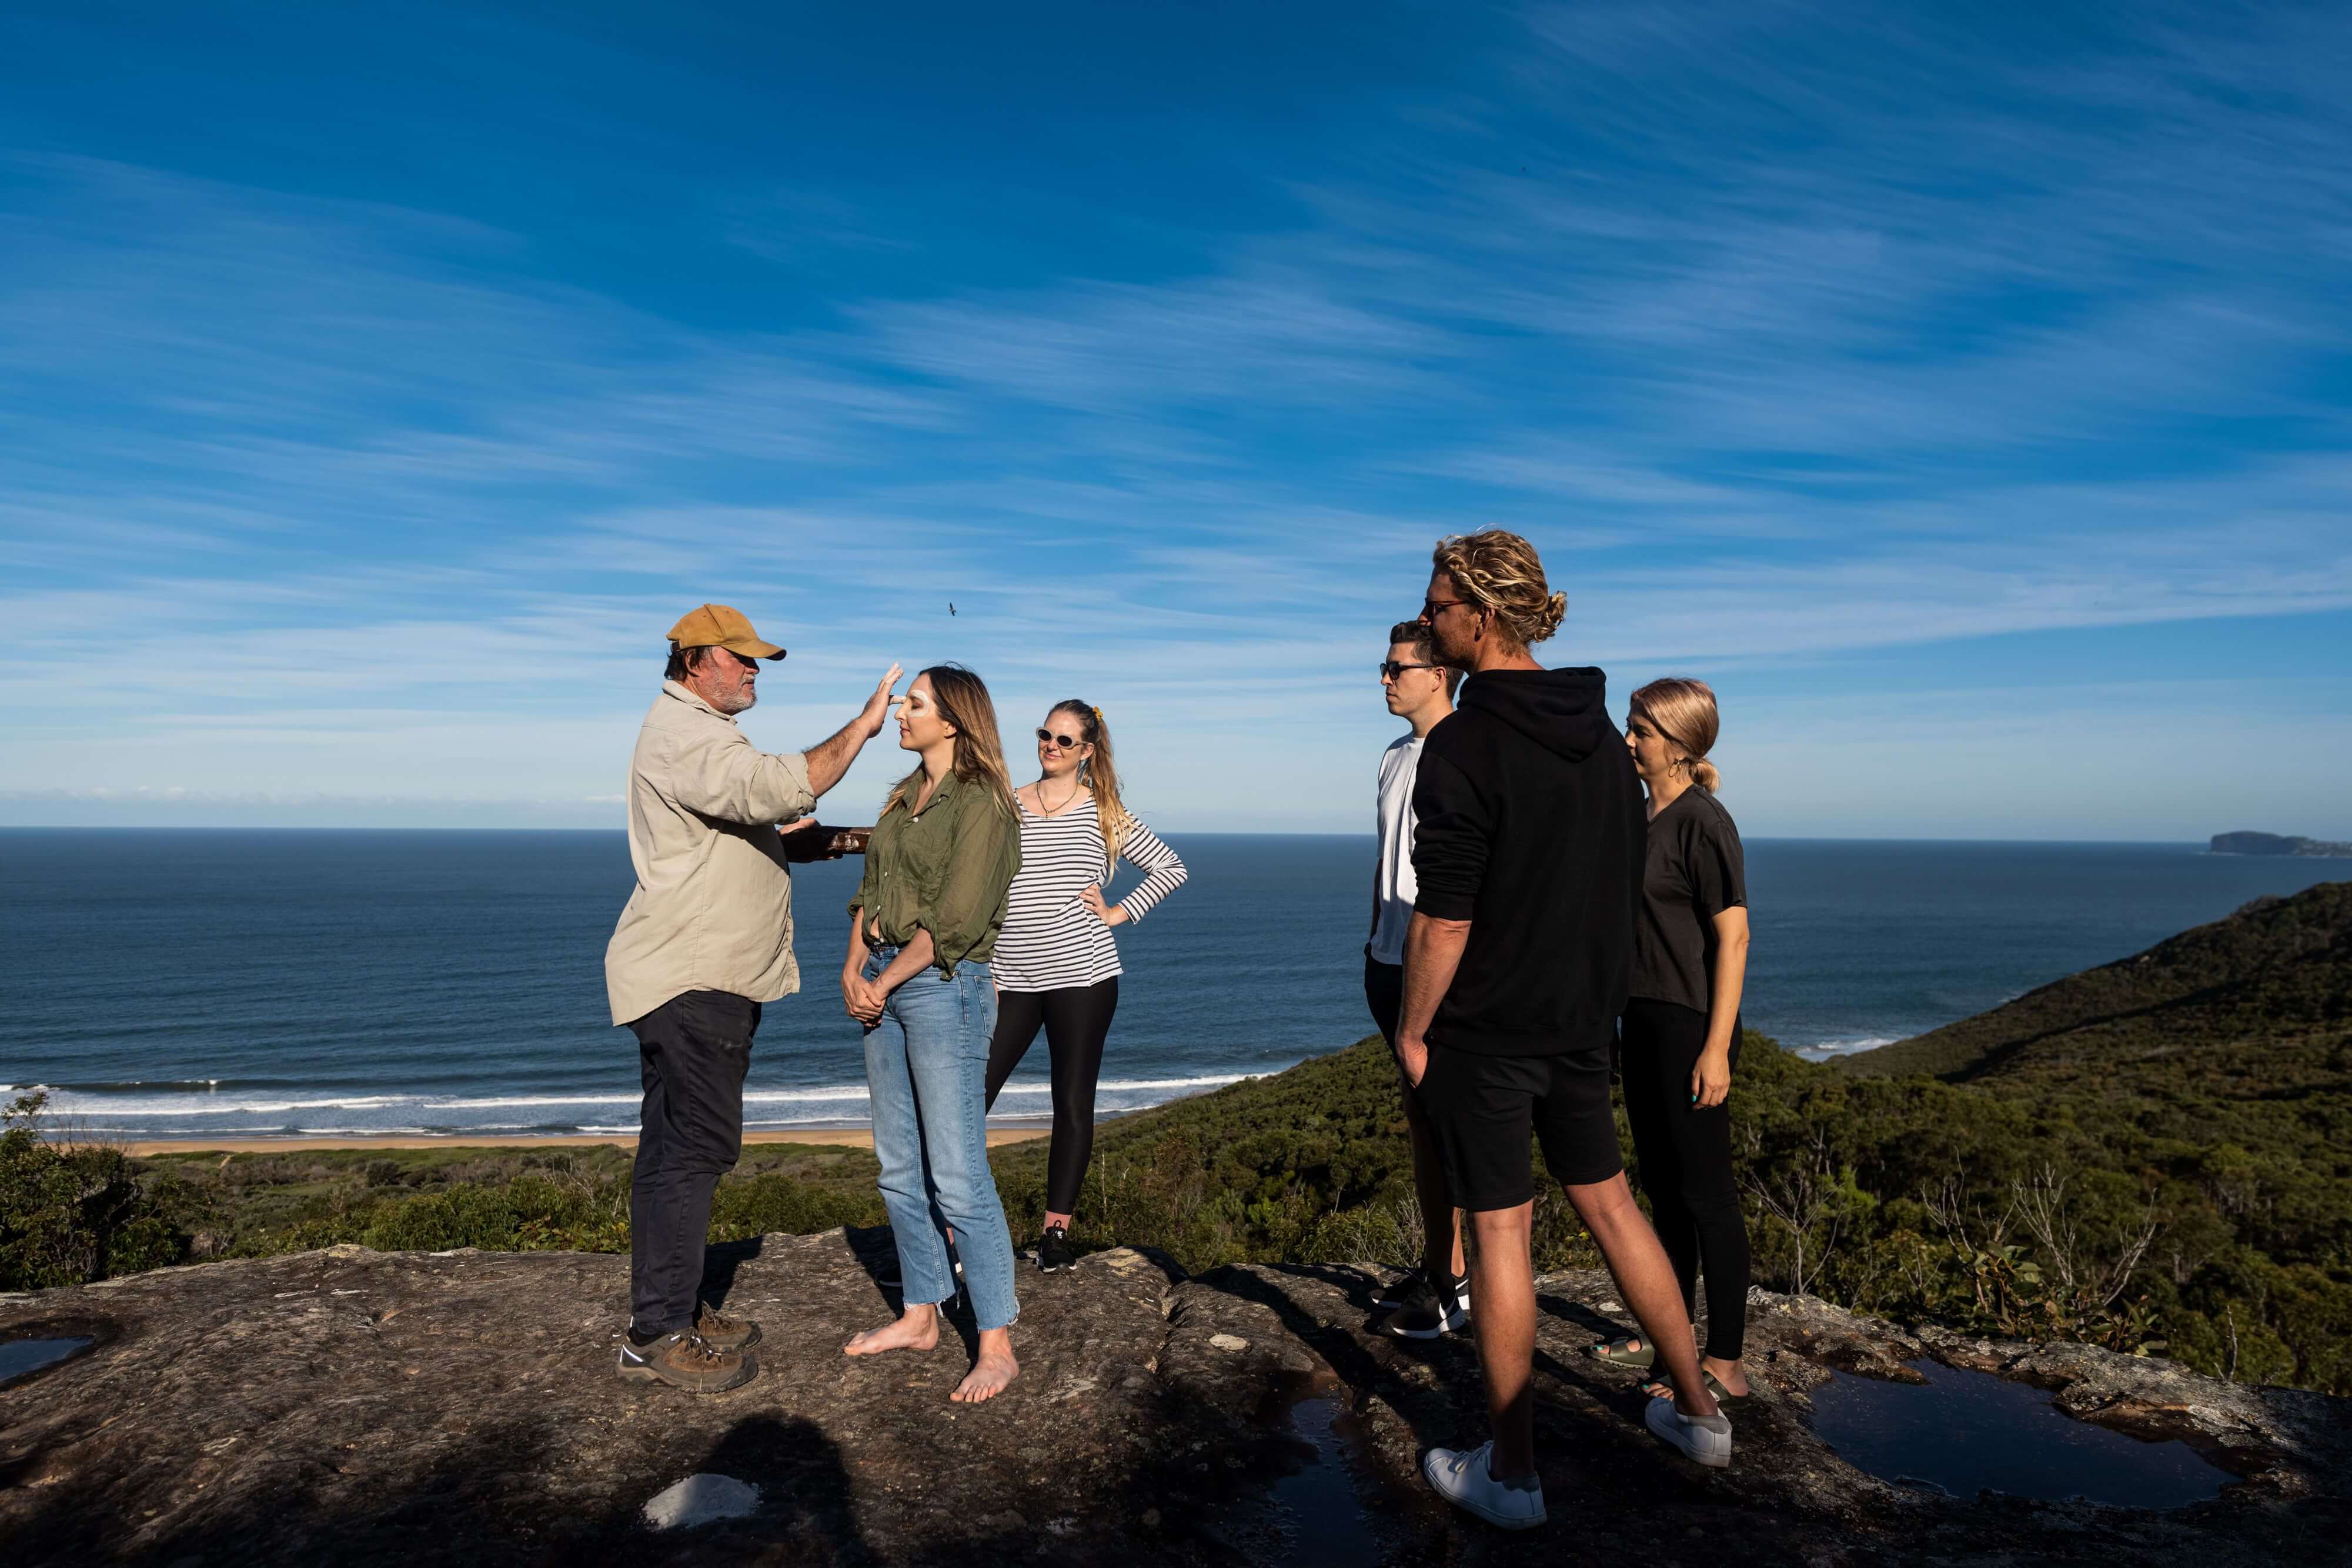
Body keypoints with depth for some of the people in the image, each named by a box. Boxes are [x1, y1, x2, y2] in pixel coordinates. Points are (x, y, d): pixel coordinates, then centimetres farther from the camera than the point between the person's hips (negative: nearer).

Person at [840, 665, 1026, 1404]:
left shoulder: (981, 803, -11)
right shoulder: (903, 796, 14)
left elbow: (955, 920, -16)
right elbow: (870, 890, 13)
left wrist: (885, 982, -12)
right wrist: (854, 967, -1)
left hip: (944, 985, -8)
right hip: (884, 983, 8)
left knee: (958, 1176, -6)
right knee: (900, 1168, 14)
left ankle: (997, 1345, 4)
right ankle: (920, 1316, 28)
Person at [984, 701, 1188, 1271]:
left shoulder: (1104, 814, 5)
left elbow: (1171, 868, 10)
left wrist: (1119, 913, 0)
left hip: (1082, 974, -1)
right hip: (1010, 979, 1)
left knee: (1073, 1104, 4)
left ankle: (1056, 1230, 16)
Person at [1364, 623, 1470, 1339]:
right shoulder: (1394, 756, 15)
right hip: (1393, 960, 9)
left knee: (1443, 1123, -4)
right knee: (1418, 1117, 15)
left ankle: (1455, 1284, 6)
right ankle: (1432, 1267, 27)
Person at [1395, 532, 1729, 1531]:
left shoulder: (1464, 745, -19)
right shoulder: (1603, 733, 6)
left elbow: (1443, 920, -21)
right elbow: (1625, 885, 14)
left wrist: (1412, 1030, -9)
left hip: (1486, 1029, -7)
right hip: (1584, 1022, 7)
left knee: (1498, 1231, 3)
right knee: (1608, 1202, 20)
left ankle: (1512, 1475, 16)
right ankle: (1697, 1412, 32)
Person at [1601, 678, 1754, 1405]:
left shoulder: (1703, 822, -14)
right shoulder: (1642, 818, 11)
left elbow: (1732, 937, -17)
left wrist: (1716, 1047, -20)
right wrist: (1615, 1019, 19)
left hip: (1691, 1025, -9)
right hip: (1644, 1021, 9)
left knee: (1706, 1193, 0)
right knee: (1662, 1187, 17)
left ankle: (1724, 1364, 11)